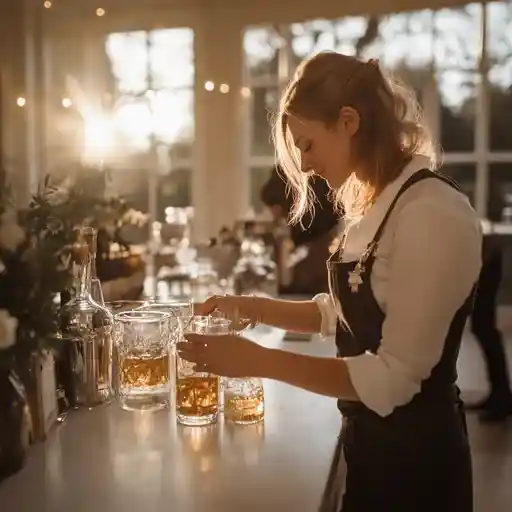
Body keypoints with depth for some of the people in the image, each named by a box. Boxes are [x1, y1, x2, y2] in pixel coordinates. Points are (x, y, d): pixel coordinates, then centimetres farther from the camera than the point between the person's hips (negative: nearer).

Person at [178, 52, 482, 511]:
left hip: (412, 450, -8)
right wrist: (246, 308, 1)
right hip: (368, 436, 8)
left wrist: (258, 360, -26)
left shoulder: (434, 214, -25)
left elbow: (393, 378, -26)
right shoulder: (375, 206, 4)